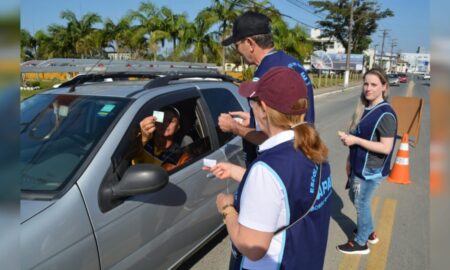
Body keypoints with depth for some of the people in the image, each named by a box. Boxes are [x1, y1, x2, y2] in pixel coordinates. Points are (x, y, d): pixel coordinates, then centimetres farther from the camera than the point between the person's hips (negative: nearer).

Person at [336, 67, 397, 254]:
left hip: (371, 169, -8)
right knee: (354, 197, 22)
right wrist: (350, 159, 14)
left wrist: (355, 140, -26)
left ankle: (361, 243, 27)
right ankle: (369, 232, 43)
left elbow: (386, 147, -24)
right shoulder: (365, 108, 4)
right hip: (359, 166, 9)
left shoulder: (385, 114, -21)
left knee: (361, 203, 6)